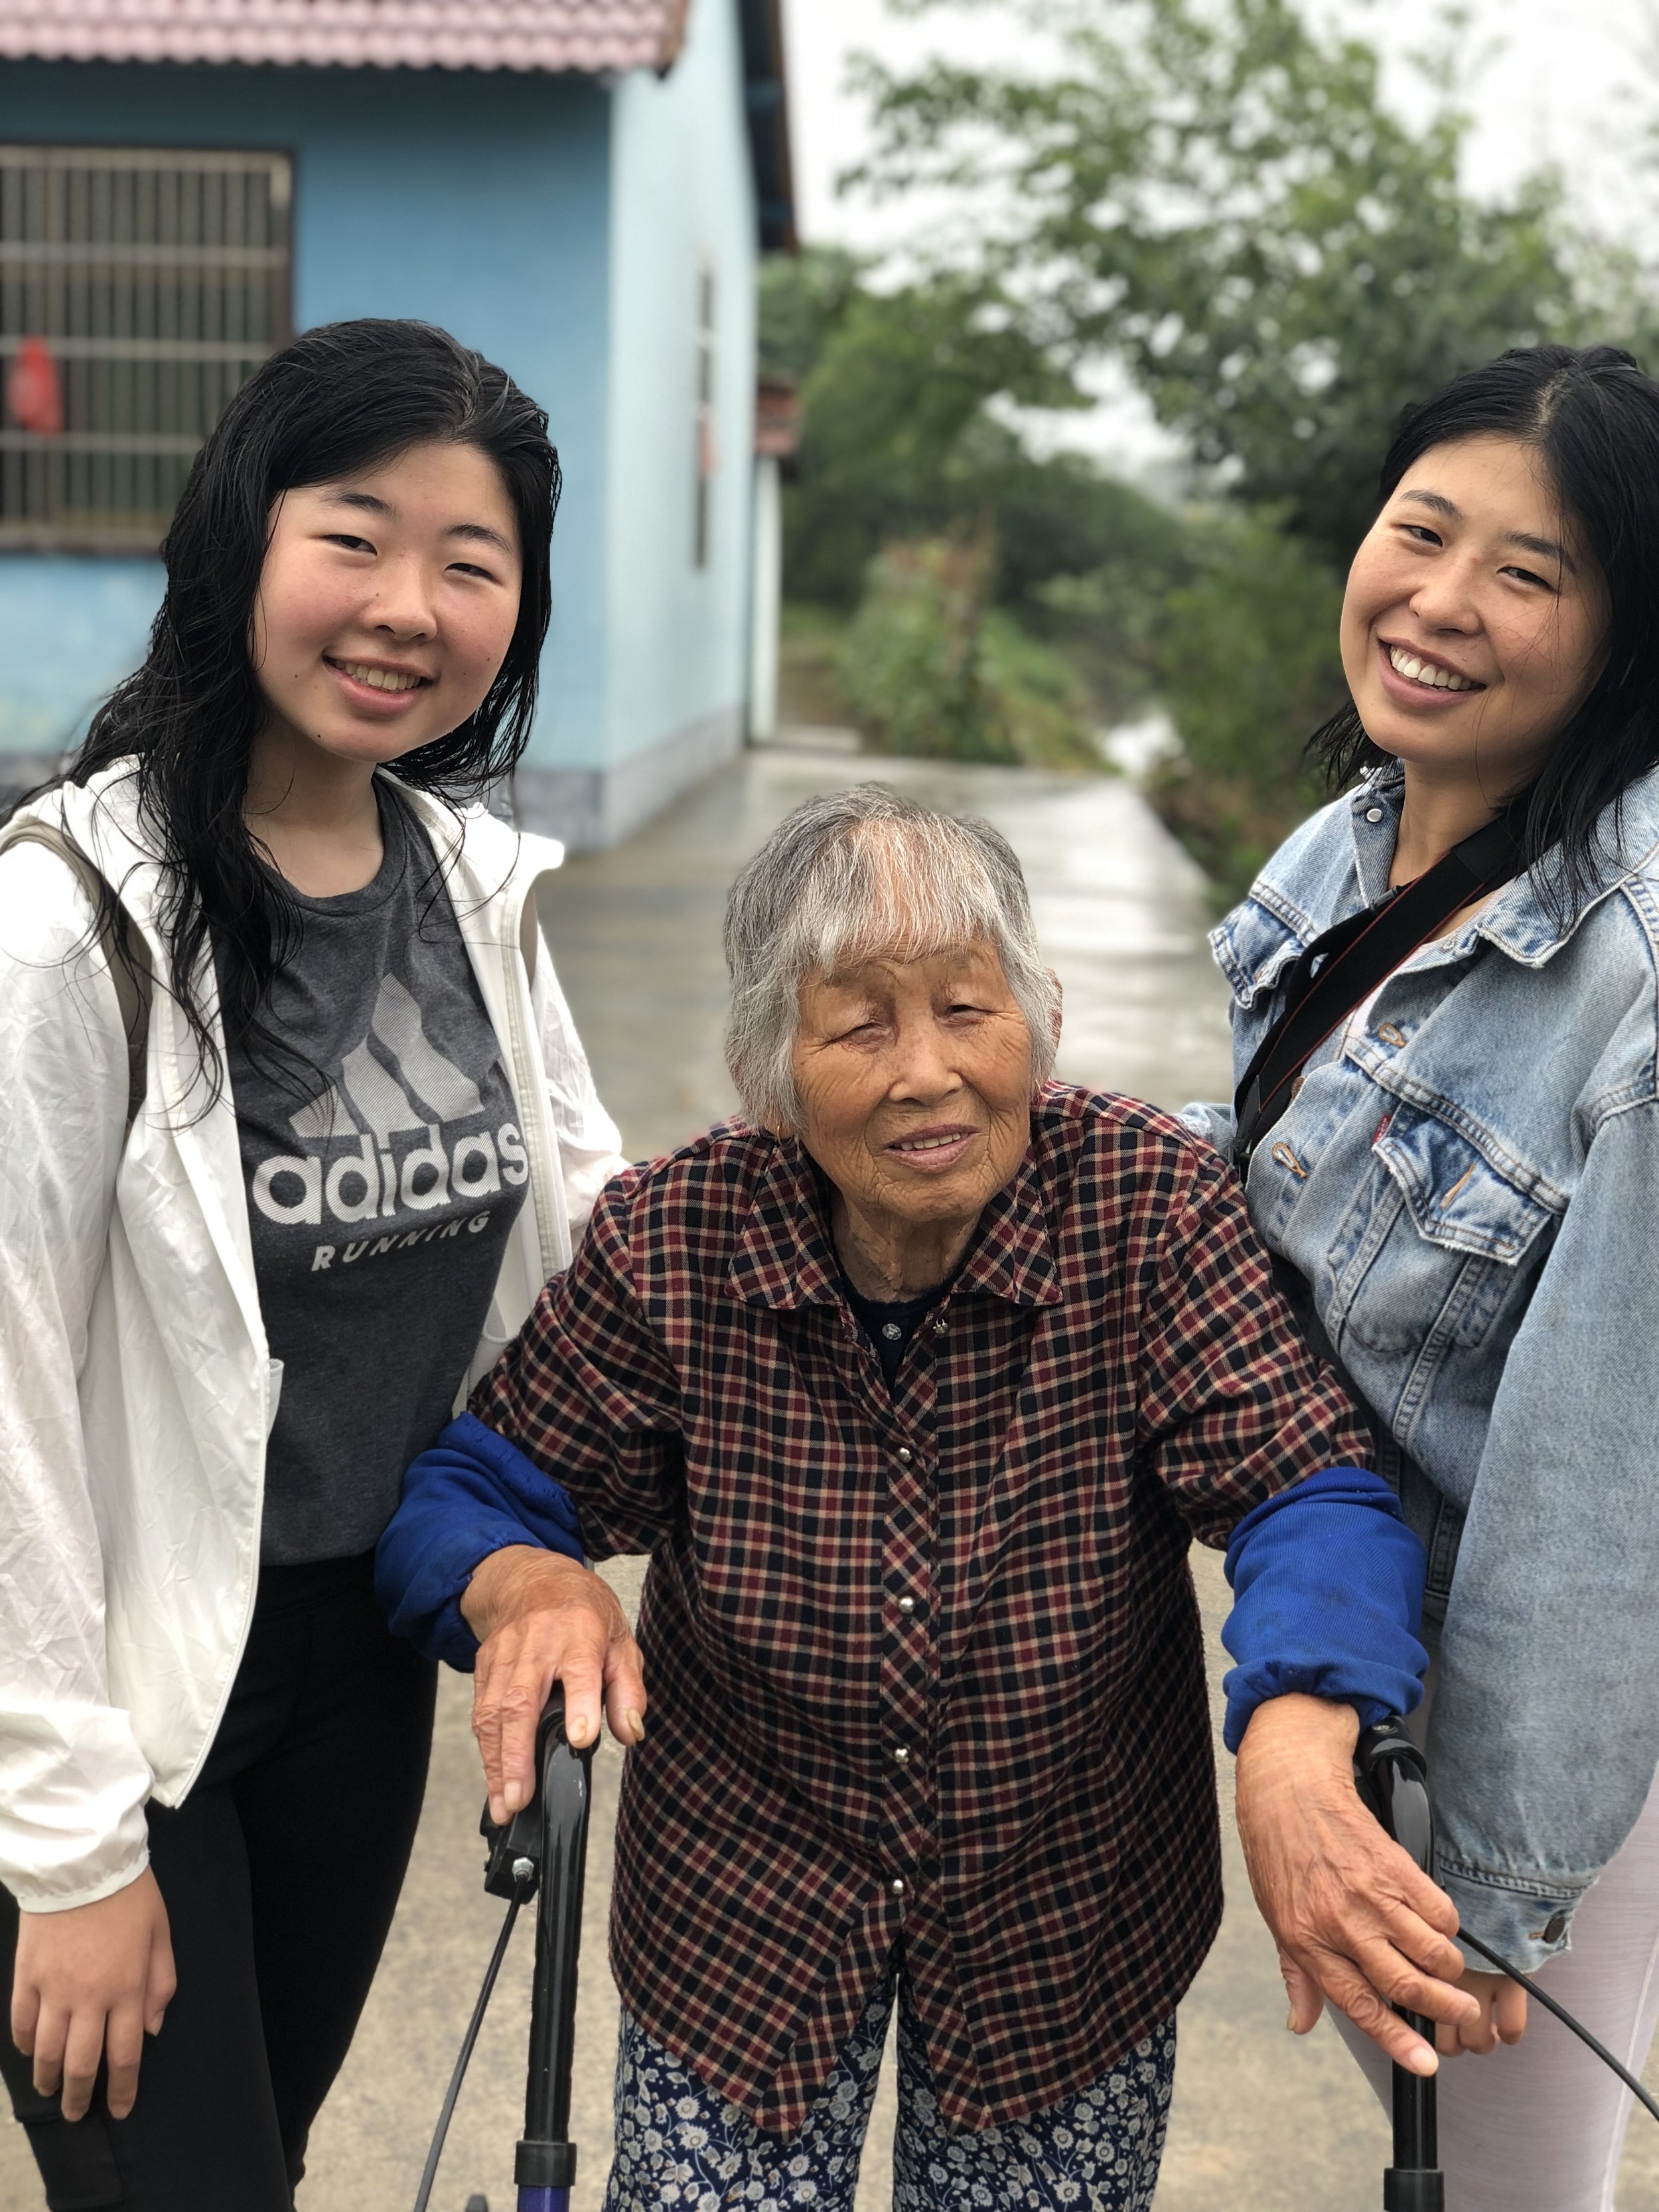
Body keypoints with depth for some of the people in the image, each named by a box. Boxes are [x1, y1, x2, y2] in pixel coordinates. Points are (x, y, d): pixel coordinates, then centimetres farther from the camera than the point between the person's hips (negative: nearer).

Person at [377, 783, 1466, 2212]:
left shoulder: (1155, 1209, -18)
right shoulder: (668, 1249, -17)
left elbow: (1305, 1490, -25)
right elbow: (469, 1492, -8)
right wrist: (516, 1584, -33)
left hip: (1074, 1922, 1)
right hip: (742, 1912, 0)